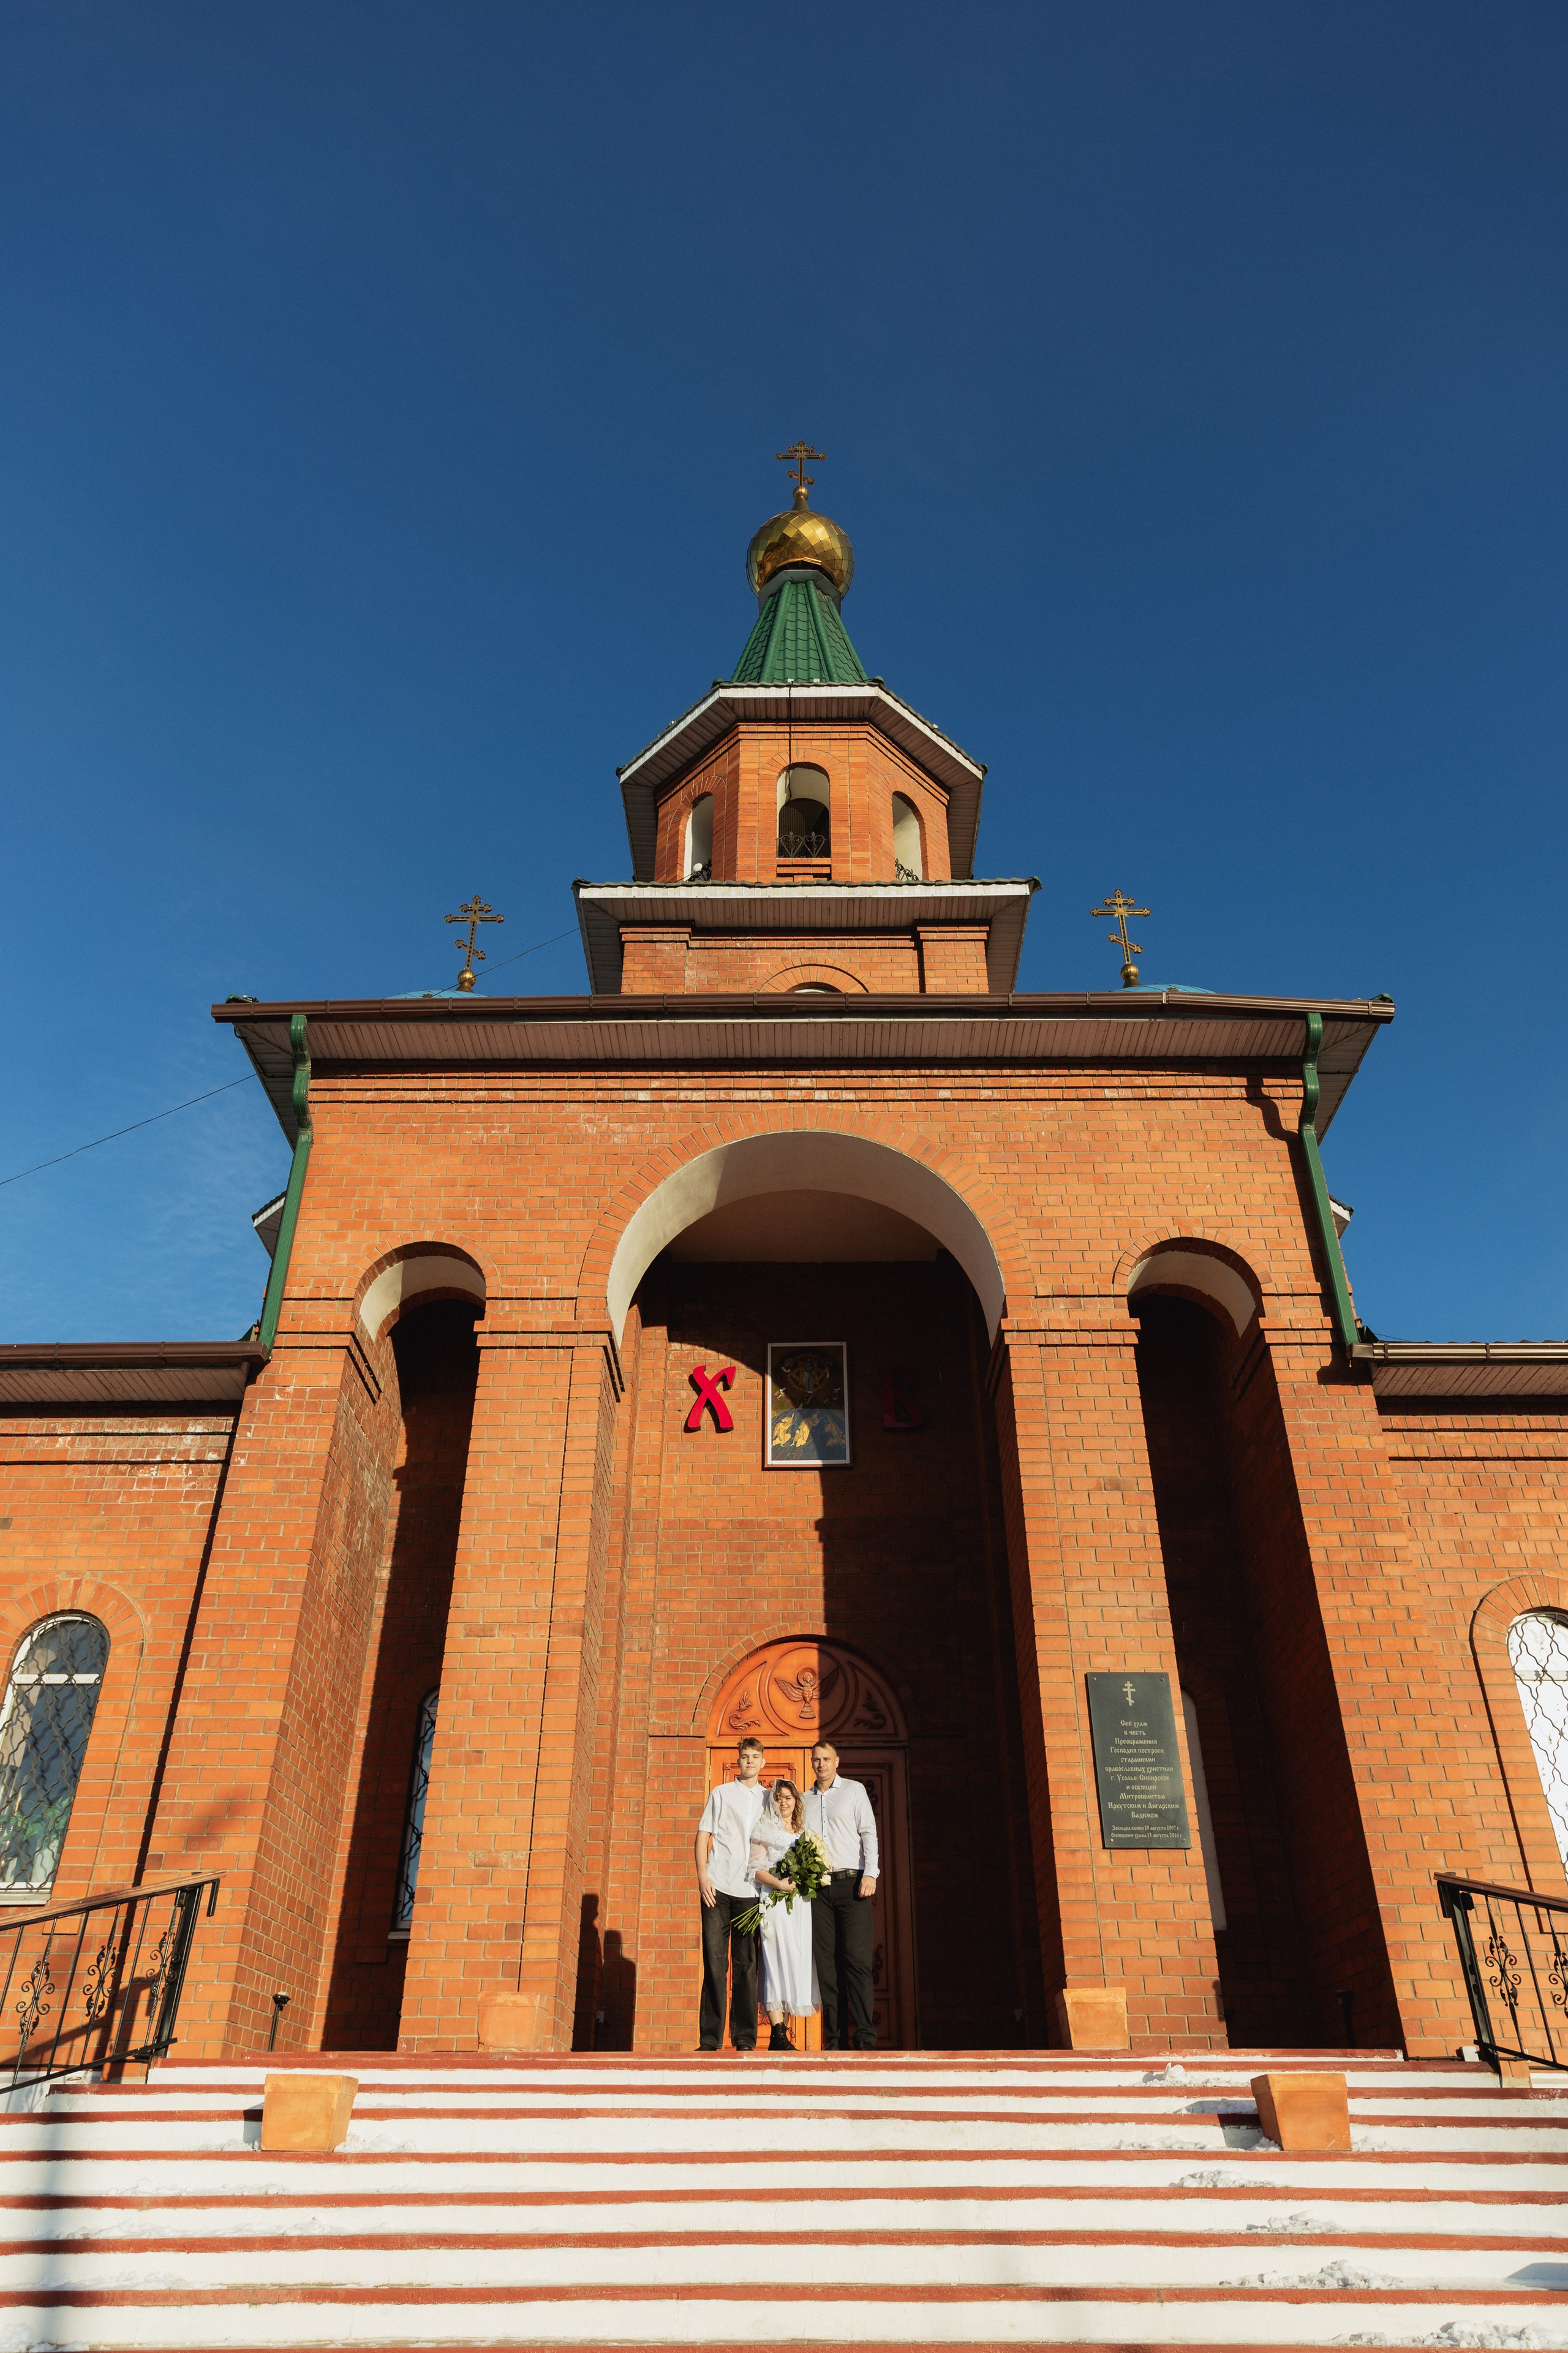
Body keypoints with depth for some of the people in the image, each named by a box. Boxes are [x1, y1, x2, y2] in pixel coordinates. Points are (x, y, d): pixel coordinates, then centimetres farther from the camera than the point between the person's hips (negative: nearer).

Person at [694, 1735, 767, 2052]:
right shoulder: (721, 1794, 10)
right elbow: (702, 1836, 6)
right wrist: (702, 1876, -6)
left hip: (751, 1891, 2)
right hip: (718, 1887, -2)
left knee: (746, 1964, 2)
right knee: (715, 1961, -3)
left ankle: (745, 2038, 7)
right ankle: (710, 2038, 1)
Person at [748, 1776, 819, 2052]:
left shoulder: (804, 1832, 20)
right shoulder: (764, 1831, 6)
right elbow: (756, 1868, -3)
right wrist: (778, 1883, -17)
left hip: (800, 1904, 5)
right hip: (775, 1902, -5)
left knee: (797, 1961, -1)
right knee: (778, 1958, -13)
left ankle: (783, 2030, 3)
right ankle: (778, 2034, -16)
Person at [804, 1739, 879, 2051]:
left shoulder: (854, 1790, 9)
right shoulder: (805, 1800, 17)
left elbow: (868, 1832, 2)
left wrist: (870, 1874, -9)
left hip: (851, 1882, -3)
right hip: (818, 1886, 3)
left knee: (857, 1959, -10)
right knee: (826, 1963, 0)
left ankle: (865, 2035, -9)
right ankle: (836, 2038, 4)